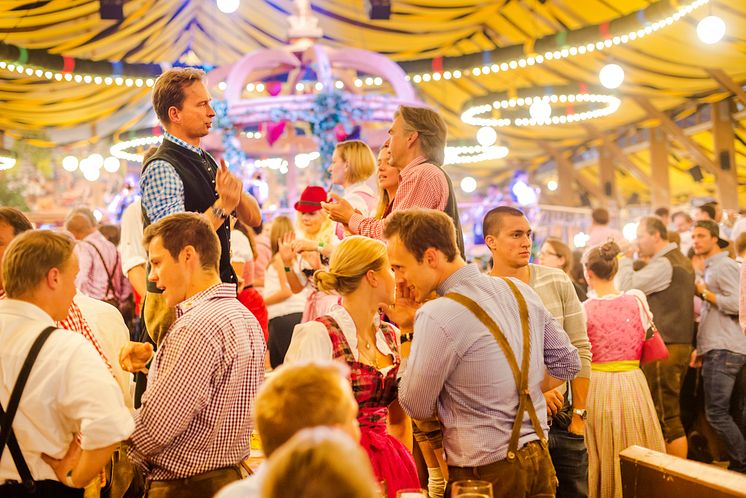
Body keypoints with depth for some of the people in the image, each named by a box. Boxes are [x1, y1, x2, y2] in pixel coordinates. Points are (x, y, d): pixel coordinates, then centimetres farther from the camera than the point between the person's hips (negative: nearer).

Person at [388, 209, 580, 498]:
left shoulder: (437, 317, -19)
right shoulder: (520, 291, 3)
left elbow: (416, 407, -9)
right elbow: (567, 364, 12)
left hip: (485, 474, -7)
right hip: (539, 463, 7)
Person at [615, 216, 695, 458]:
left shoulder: (663, 264, -15)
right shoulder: (683, 261, 17)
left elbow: (627, 287, -18)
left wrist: (625, 259, -2)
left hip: (664, 346, -10)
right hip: (681, 344, 10)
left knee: (667, 415, -7)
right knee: (671, 413, 15)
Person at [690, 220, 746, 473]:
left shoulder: (724, 266, -8)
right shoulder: (711, 268, 22)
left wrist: (704, 292, -10)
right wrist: (701, 347, 19)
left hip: (724, 351, -10)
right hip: (716, 350, 10)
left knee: (717, 413, -10)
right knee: (721, 413, 10)